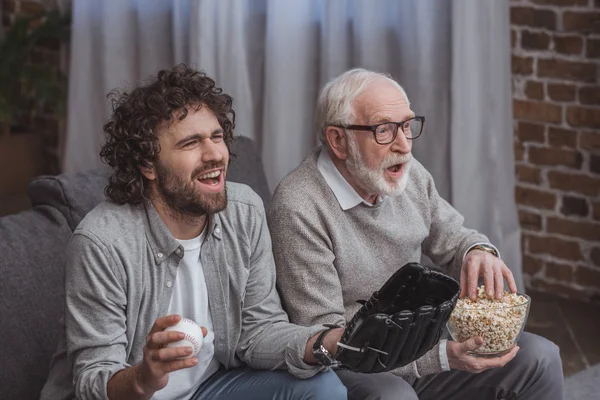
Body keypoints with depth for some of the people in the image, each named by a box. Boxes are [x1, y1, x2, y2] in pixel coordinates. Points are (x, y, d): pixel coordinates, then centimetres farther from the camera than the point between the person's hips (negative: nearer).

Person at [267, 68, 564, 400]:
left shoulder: (409, 174, 2)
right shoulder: (298, 211, -21)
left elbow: (452, 239, 16)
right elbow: (323, 339, -23)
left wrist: (478, 251, -11)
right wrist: (440, 356, -29)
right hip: (348, 370, -7)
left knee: (539, 357, -7)